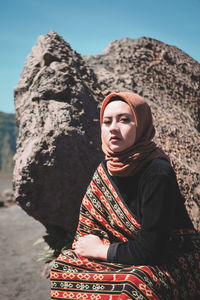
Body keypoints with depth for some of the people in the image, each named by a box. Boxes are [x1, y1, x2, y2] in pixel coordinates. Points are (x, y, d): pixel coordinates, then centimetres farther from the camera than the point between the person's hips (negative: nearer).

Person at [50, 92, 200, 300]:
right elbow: (89, 226, 9)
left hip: (173, 265, -7)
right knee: (66, 262, -3)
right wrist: (87, 247, -12)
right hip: (132, 258, 7)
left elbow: (150, 250, -25)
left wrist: (100, 249, -12)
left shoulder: (157, 173, -24)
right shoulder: (105, 170, -1)